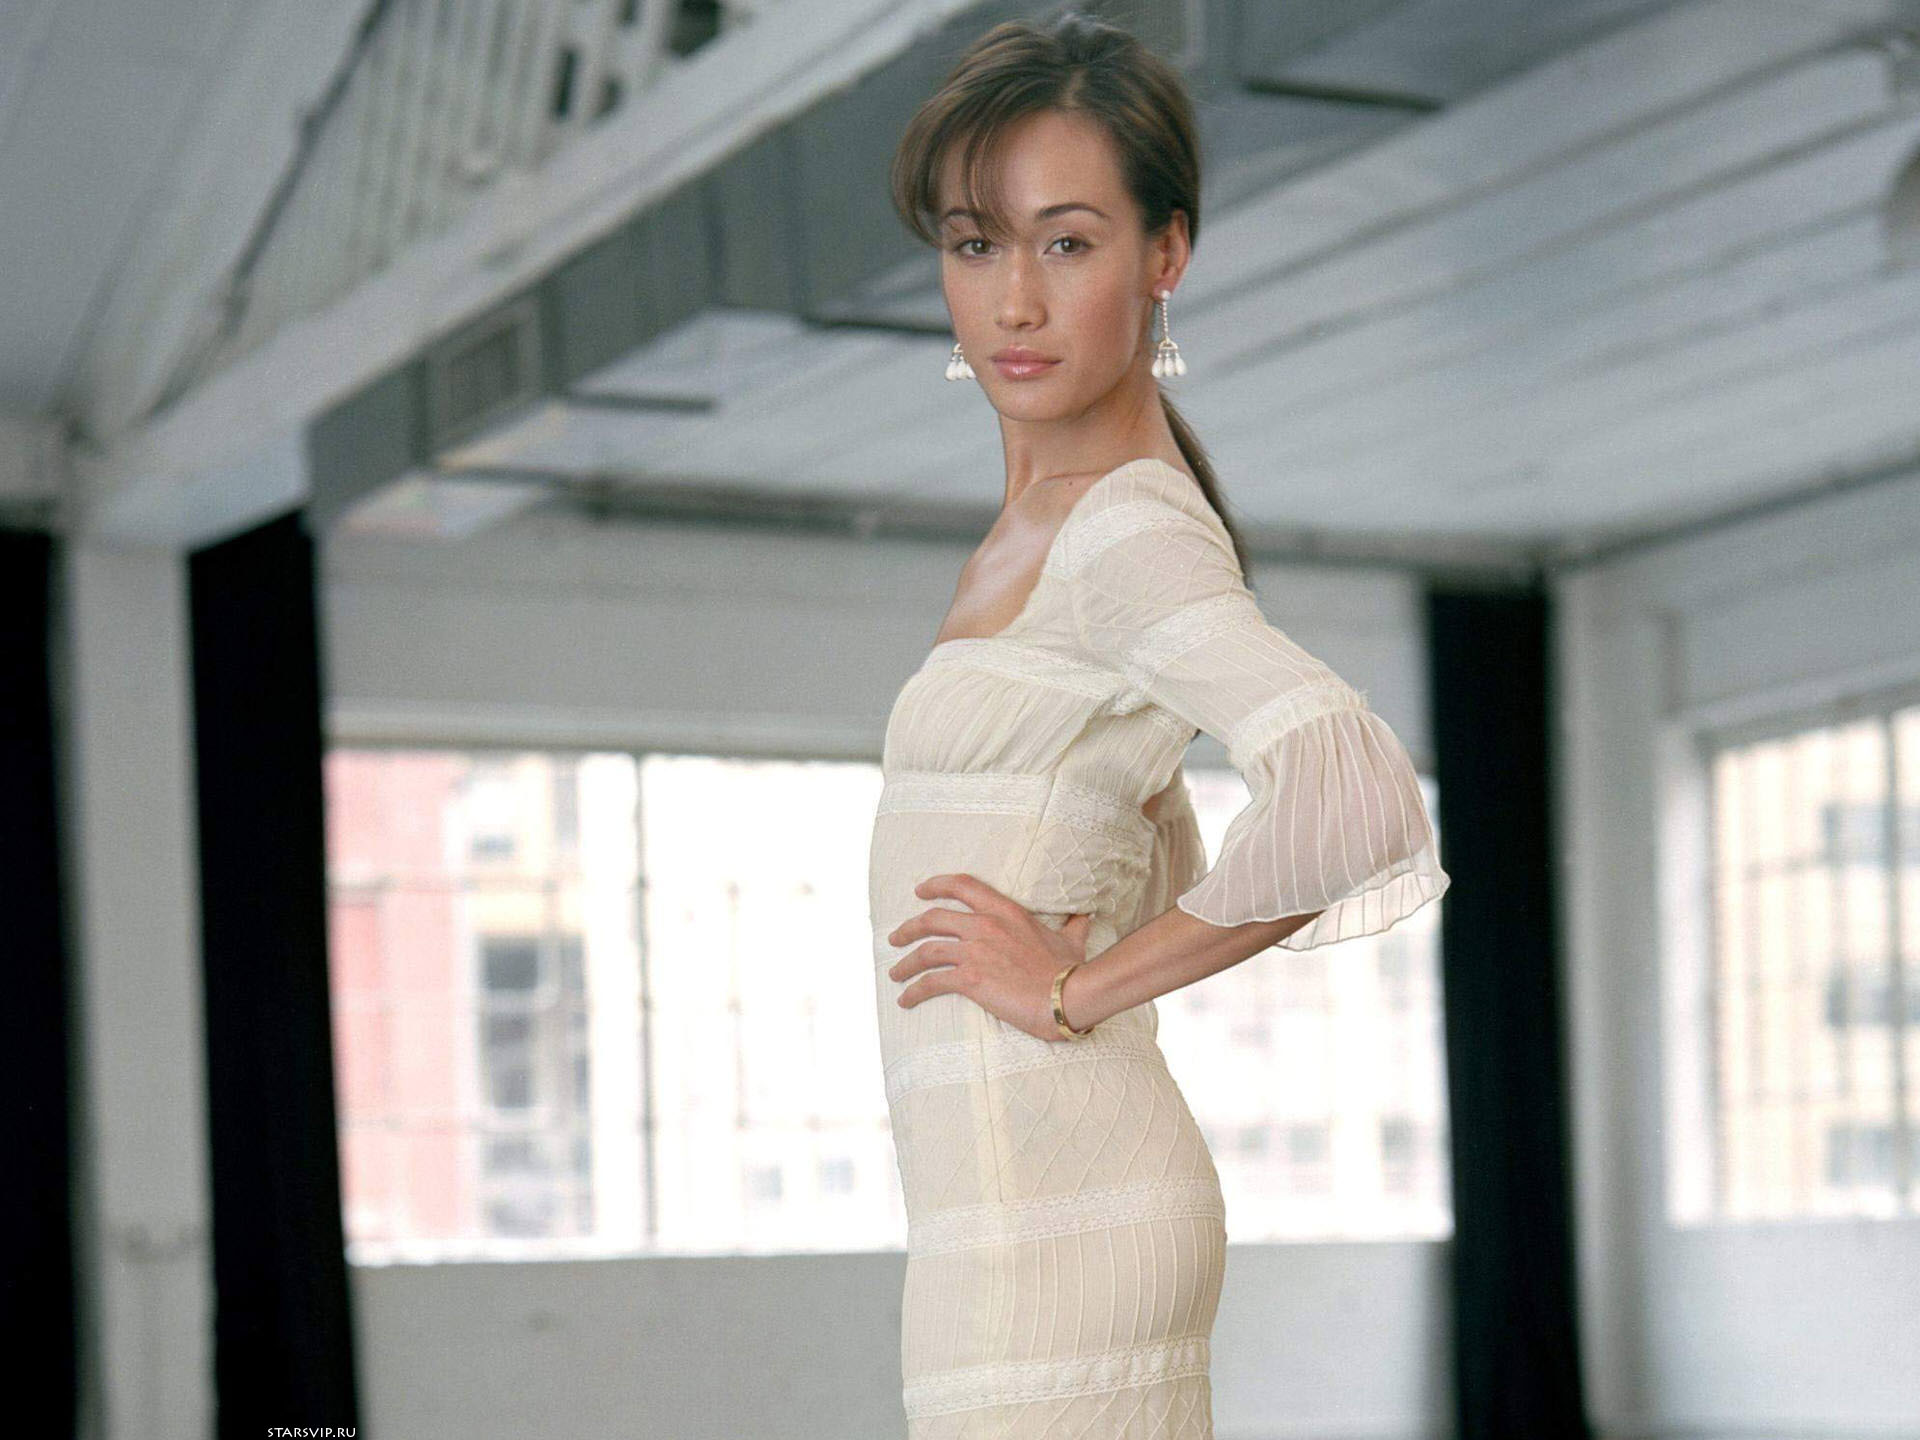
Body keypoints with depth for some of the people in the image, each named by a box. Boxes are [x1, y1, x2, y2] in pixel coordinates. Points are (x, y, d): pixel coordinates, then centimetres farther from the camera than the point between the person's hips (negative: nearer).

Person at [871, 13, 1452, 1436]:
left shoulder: (1132, 532, -12)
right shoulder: (1036, 531, 16)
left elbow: (1358, 800, -29)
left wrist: (1080, 986, -18)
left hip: (1052, 1224, -9)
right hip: (1009, 1213, 9)